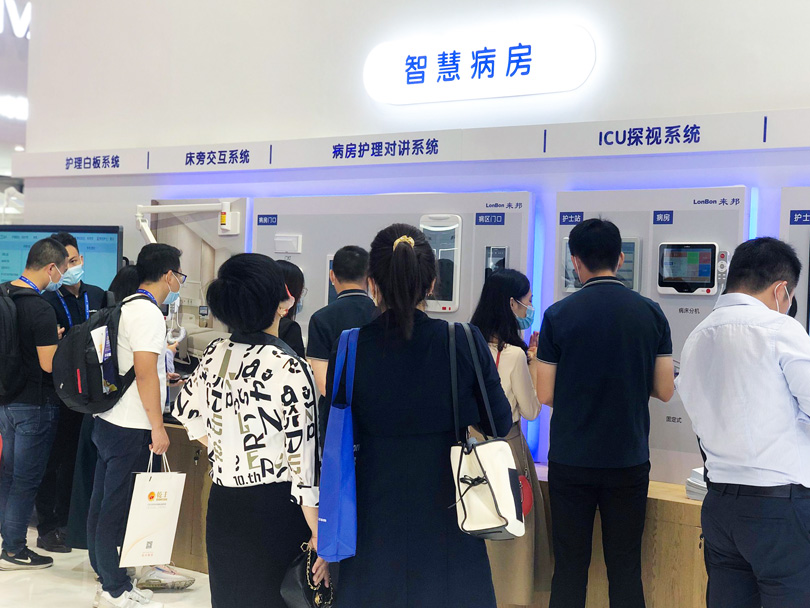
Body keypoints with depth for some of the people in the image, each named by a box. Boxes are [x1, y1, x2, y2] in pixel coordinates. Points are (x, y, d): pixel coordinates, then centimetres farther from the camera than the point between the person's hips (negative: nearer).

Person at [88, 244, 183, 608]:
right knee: (118, 507, -1)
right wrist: (158, 427, -17)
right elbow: (144, 374, -21)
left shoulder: (126, 305, 13)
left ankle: (105, 575, 27)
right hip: (130, 428, -10)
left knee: (103, 502, 15)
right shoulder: (148, 312, -16)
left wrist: (164, 376, 35)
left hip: (107, 422, 10)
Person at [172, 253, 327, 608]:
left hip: (222, 506, 6)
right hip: (276, 510, -6)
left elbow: (185, 410, 19)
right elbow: (302, 458, -17)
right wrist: (318, 534, -11)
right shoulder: (289, 368, -18)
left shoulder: (215, 353, 1)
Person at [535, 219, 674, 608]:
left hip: (571, 461, -1)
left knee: (569, 567, 8)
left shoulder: (559, 315, -8)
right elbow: (665, 391, 1)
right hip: (629, 460, 2)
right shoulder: (651, 313, -2)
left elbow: (545, 395, -6)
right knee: (626, 568, 10)